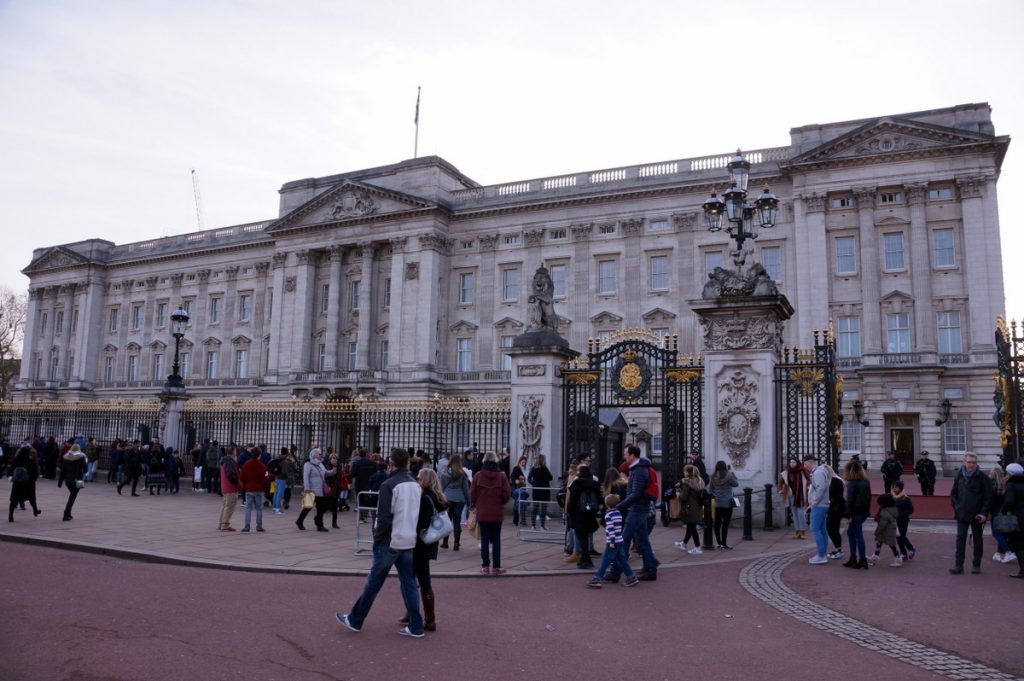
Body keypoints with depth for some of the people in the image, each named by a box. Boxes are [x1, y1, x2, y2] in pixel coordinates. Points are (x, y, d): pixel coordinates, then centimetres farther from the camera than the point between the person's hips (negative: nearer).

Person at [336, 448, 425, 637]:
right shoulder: (417, 485, 7)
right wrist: (411, 533, 16)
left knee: (373, 582, 6)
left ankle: (355, 620, 20)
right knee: (409, 583, 9)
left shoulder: (389, 485, -14)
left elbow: (384, 517, -17)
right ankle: (415, 626, 9)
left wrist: (377, 539, -6)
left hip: (389, 542, -6)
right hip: (409, 542, 6)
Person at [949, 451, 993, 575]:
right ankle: (958, 565, -3)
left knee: (977, 540, 9)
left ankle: (976, 565, 19)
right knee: (960, 538, -3)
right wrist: (956, 506, 1)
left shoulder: (982, 477, -6)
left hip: (977, 515, -2)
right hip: (962, 514, 2)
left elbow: (988, 497, -7)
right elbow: (953, 493, 14)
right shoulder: (959, 476, 5)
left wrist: (984, 513, -14)